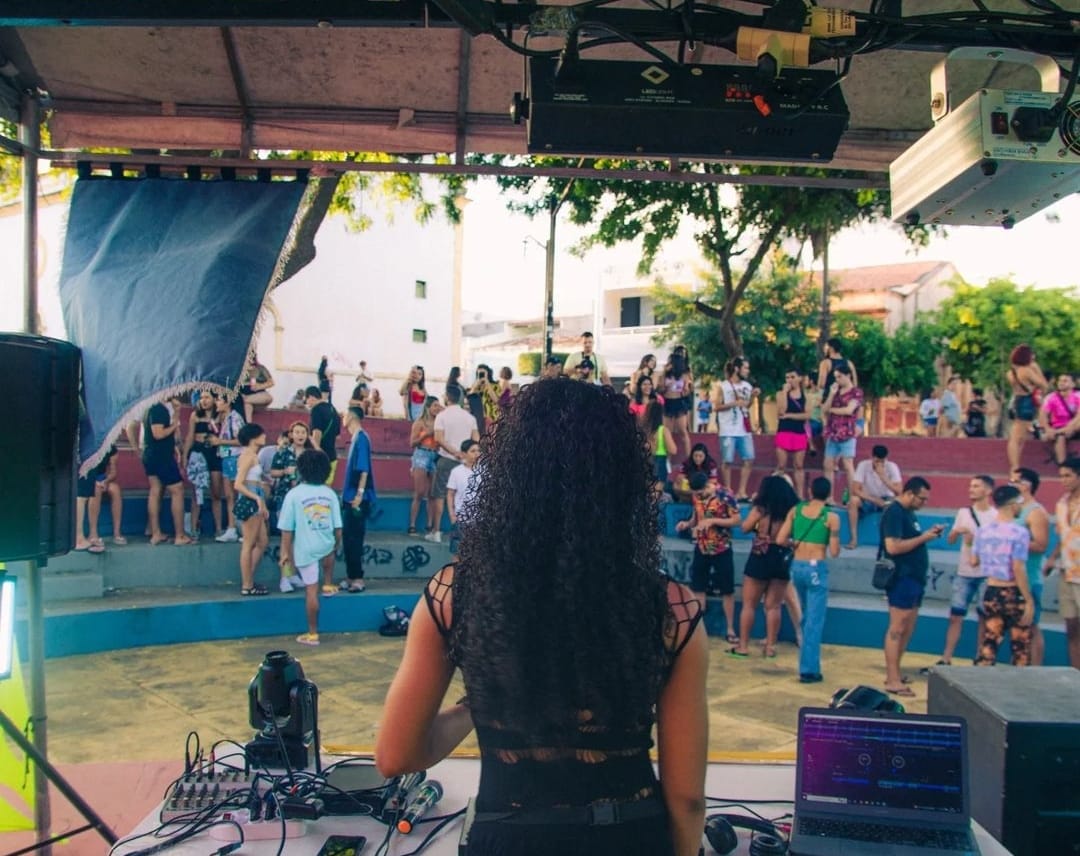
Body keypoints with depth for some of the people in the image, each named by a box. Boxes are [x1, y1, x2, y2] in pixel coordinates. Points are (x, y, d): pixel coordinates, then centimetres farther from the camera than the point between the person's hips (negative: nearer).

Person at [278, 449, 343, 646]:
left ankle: (312, 634, 11)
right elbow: (337, 526, 0)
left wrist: (286, 552, -2)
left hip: (305, 549, -3)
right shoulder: (330, 493, -3)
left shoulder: (294, 494, -11)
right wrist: (337, 545, 17)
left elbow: (287, 529, -11)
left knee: (311, 590, 2)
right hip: (327, 546, 3)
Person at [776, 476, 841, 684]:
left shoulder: (795, 510, 3)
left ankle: (807, 663, 30)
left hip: (797, 566, 5)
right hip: (816, 568, -5)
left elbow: (780, 539, -1)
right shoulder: (831, 517, -7)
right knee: (814, 621, -1)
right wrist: (834, 542, 11)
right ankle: (809, 670, -1)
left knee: (806, 617, 21)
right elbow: (834, 552, -9)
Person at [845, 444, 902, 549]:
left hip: (886, 500, 0)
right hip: (868, 500, 0)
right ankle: (854, 538, -27)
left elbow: (899, 491, -23)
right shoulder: (863, 465, -16)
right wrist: (875, 500, -29)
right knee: (853, 500, -33)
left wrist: (883, 476, -31)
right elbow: (855, 490, -21)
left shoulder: (892, 467, -14)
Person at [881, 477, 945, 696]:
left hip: (914, 578, 10)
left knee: (907, 630, 13)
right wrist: (923, 538, -16)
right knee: (897, 629, -7)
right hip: (902, 579, -10)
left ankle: (894, 674, 21)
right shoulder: (894, 512, -13)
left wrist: (929, 534, 6)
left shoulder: (909, 513, 17)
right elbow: (893, 547, -22)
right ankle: (892, 681, -5)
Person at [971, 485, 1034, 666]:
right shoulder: (1019, 532, -16)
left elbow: (974, 561, 10)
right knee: (1021, 647, 9)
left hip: (991, 592, 5)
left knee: (988, 645, 11)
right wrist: (1029, 600, -15)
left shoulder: (983, 531, 3)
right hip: (1013, 594, -5)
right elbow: (1018, 569, -19)